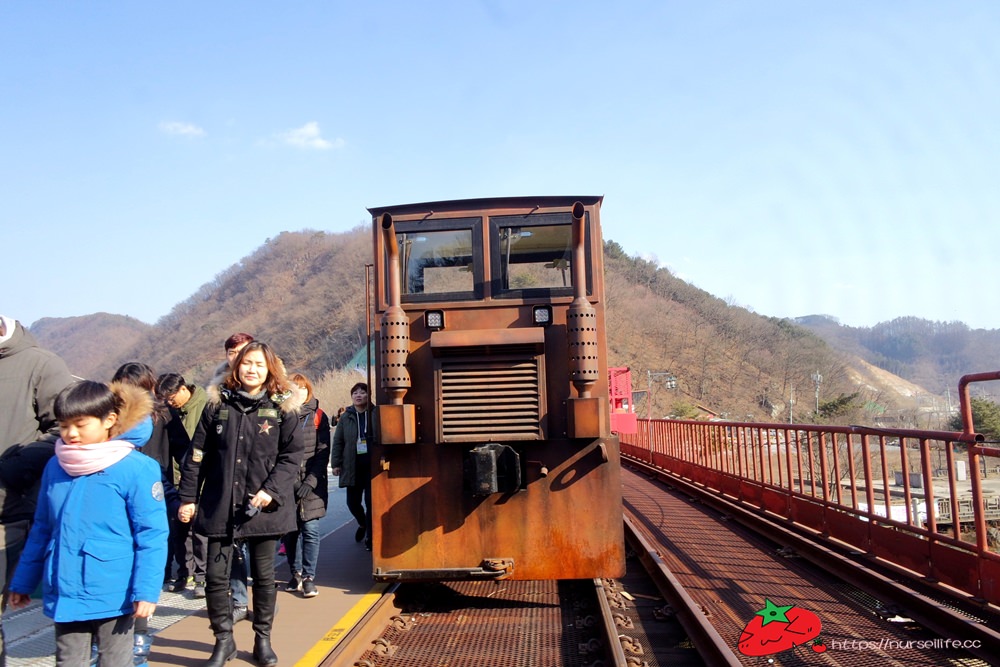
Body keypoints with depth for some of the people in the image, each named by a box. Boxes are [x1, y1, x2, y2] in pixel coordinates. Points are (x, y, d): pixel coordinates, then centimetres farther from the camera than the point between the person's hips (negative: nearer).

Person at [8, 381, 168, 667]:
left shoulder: (136, 469, -15)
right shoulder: (55, 467, 3)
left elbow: (152, 536, -14)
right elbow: (41, 530, 13)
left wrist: (147, 591, -18)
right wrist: (23, 582, 16)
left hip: (112, 597, -5)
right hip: (64, 595, 5)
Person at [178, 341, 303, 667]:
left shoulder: (282, 408, 0)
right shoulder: (217, 406, 5)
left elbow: (291, 456, -3)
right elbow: (198, 455, 5)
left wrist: (272, 490, -15)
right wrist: (188, 497, 2)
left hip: (263, 507, -1)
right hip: (220, 505, 2)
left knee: (264, 576, 9)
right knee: (216, 576, 5)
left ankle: (262, 639, 26)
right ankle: (223, 640, 23)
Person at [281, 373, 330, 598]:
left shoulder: (317, 416, 3)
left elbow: (323, 452, -1)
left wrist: (311, 481, -11)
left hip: (311, 484, -2)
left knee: (310, 530, -4)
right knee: (289, 531, 9)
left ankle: (308, 576, 6)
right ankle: (296, 573, 25)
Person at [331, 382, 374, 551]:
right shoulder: (346, 417, 6)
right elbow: (337, 441, 7)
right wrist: (336, 463, 2)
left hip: (372, 464, -2)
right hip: (352, 466, 2)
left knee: (371, 502, -2)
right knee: (353, 502, 7)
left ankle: (370, 537, 11)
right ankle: (363, 524, 38)